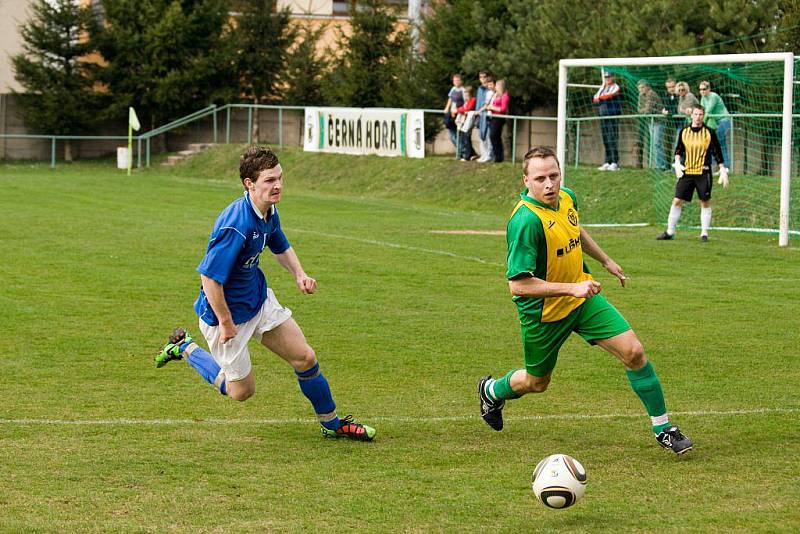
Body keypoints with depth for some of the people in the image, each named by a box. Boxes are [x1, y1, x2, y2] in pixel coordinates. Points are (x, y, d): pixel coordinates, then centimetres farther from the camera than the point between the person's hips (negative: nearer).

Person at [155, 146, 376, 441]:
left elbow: (281, 246, 18)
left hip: (259, 299, 8)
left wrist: (299, 274, 1)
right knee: (241, 391, 8)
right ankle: (185, 348, 26)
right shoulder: (236, 225, -34)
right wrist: (226, 323, -24)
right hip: (227, 311, -8)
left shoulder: (270, 211, -4)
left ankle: (332, 424, 24)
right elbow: (209, 278, -32)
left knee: (305, 358, 5)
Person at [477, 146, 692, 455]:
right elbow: (518, 285, -32)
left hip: (582, 296, 6)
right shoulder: (525, 221, -31)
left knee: (634, 352, -9)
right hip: (543, 312, -6)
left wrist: (606, 260, 29)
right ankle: (491, 391, 50)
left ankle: (662, 428, 4)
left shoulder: (567, 198, -5)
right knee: (536, 383, 15)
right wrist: (572, 289, -33)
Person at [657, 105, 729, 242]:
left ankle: (704, 233, 10)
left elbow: (717, 153, 1)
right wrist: (677, 163, -2)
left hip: (703, 173, -2)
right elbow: (678, 149, 14)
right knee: (677, 201, -1)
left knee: (705, 202, 1)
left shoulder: (709, 133, -2)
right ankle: (670, 232, 8)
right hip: (686, 172, 2)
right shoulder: (684, 132, 5)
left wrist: (723, 171, -2)